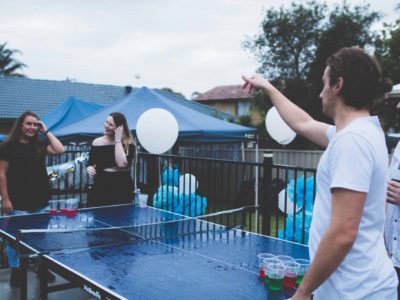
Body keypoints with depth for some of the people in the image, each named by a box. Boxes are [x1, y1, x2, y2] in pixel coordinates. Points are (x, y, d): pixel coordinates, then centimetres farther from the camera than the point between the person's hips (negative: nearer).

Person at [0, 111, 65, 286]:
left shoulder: (39, 145, 10)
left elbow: (60, 150, -4)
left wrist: (46, 132, -1)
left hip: (40, 201, 5)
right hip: (18, 202, -4)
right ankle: (15, 271, 18)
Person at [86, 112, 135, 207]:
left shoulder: (128, 143, -6)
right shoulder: (97, 142, 2)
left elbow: (121, 163, -21)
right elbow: (90, 163, 8)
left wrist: (118, 140, -15)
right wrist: (89, 168, -16)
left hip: (122, 187, -2)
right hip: (101, 186, 2)